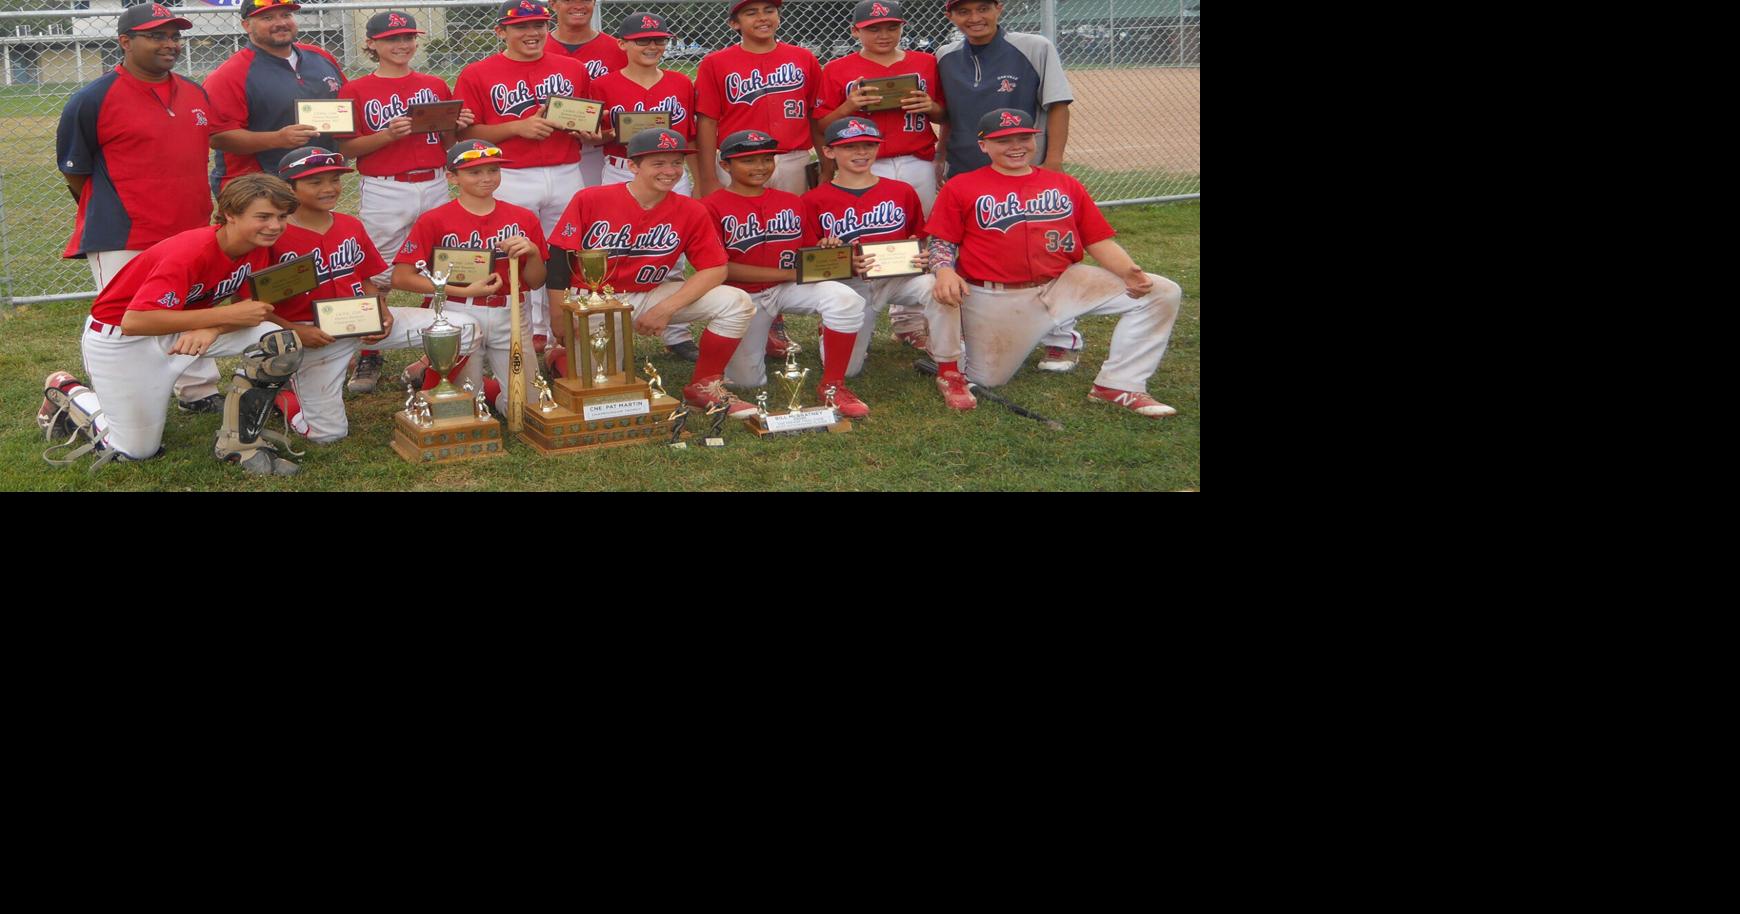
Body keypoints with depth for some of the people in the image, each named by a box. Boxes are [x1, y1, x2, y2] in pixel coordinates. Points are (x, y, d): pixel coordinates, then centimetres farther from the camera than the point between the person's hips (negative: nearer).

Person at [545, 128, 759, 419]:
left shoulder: (691, 212, -7)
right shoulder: (589, 201, -13)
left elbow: (715, 268, -10)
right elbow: (559, 257, -9)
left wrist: (665, 309, -20)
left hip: (649, 297, 3)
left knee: (736, 304, -14)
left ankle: (703, 387, 3)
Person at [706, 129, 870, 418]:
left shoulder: (792, 202, 8)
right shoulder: (712, 207, -9)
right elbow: (720, 269, -15)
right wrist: (788, 274, -18)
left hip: (790, 287, 3)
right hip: (744, 296, -3)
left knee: (846, 299, -27)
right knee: (746, 381, -2)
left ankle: (832, 385, -14)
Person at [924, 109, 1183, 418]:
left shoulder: (1066, 185, 10)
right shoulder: (960, 187, 4)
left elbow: (1099, 240, 5)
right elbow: (942, 241, -1)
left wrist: (1130, 274, -14)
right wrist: (944, 270, -25)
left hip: (1063, 285, 3)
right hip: (994, 299, -3)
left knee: (1162, 292, -8)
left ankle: (1118, 386, -2)